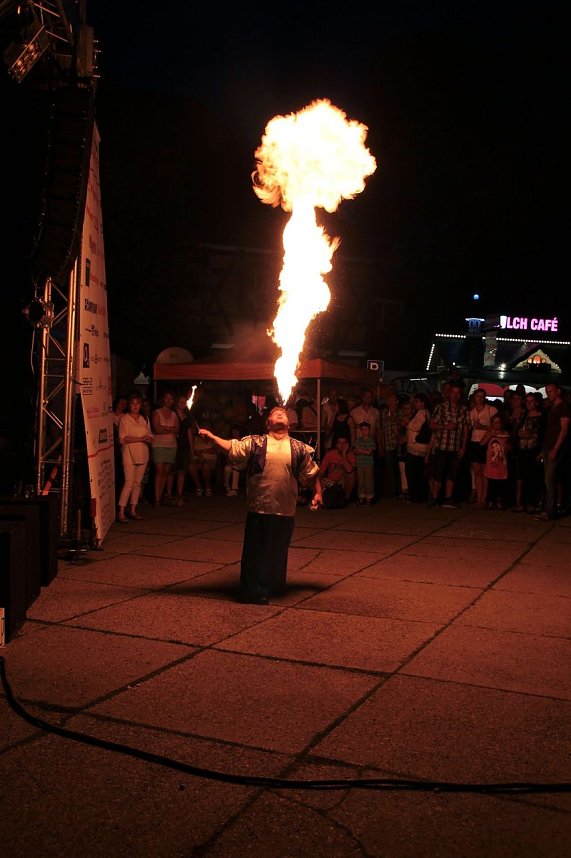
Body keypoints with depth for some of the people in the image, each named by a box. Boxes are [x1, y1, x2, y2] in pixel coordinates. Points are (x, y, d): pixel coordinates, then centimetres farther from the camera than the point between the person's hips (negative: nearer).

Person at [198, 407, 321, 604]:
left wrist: (317, 492, 6)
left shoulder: (299, 448, 9)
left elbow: (311, 473, 14)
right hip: (259, 508, -2)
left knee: (278, 552, 13)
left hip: (285, 510, 2)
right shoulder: (255, 443, 4)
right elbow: (232, 447, -8)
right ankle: (255, 591, 15)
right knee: (257, 550, 4)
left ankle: (275, 587, 30)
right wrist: (210, 436, -20)